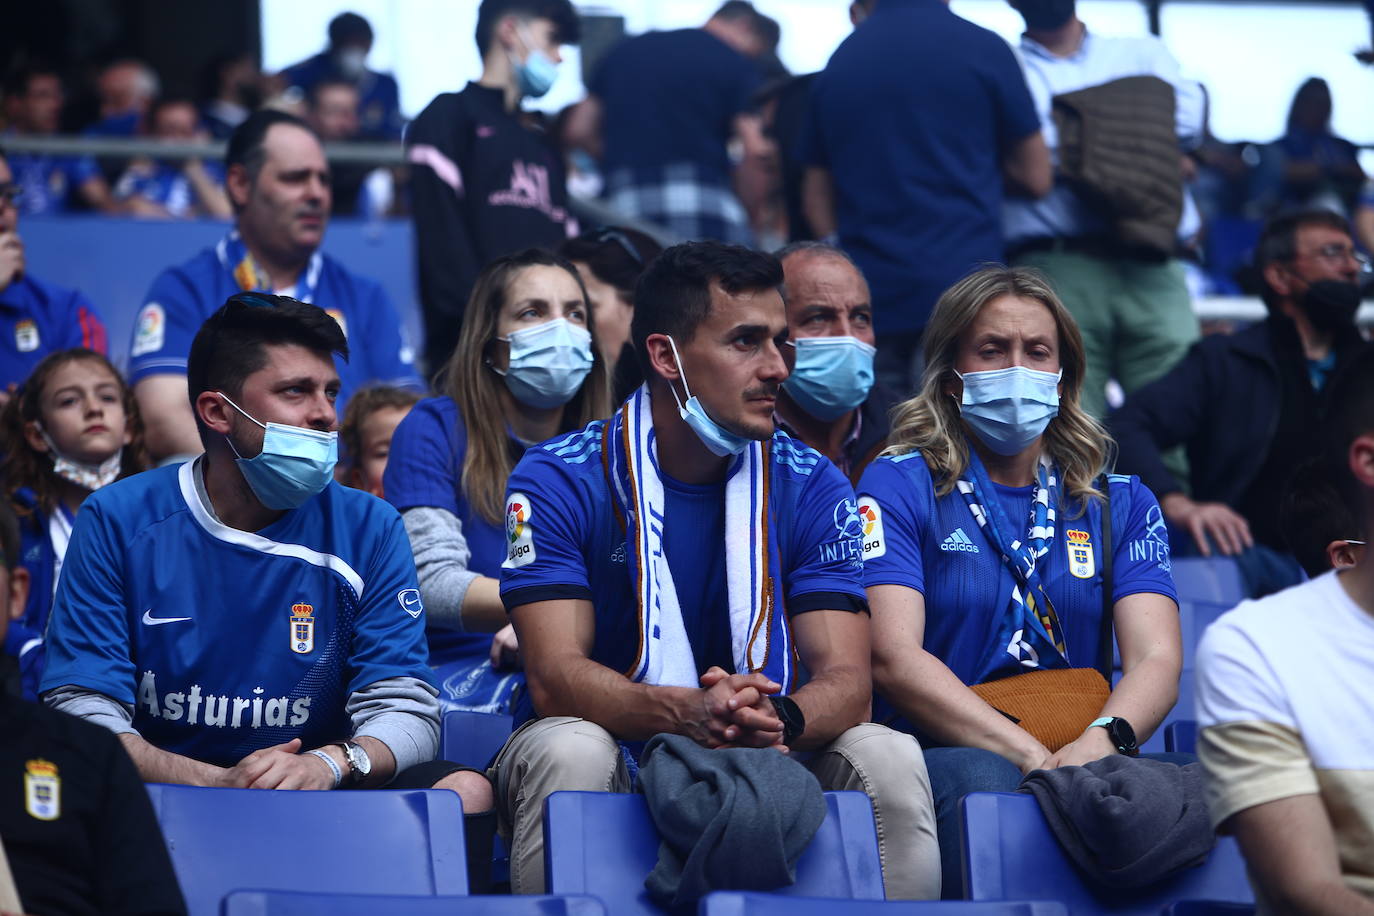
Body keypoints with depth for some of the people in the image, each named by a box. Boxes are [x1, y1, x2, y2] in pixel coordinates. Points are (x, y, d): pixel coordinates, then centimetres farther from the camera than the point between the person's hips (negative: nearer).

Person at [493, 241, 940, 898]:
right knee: (570, 752, -35)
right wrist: (687, 712, -38)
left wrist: (778, 717, -34)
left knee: (890, 758, -24)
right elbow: (555, 676, -18)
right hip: (617, 754, -2)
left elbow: (846, 677, -8)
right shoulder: (559, 481, -7)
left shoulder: (811, 487, 2)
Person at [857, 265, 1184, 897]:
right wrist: (1033, 756, -20)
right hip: (934, 752, -2)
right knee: (977, 780, -39)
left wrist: (1103, 739, -21)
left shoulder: (1119, 502, 18)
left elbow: (1156, 660, 4)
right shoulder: (899, 486, 8)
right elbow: (893, 658, -7)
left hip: (1086, 757, 3)